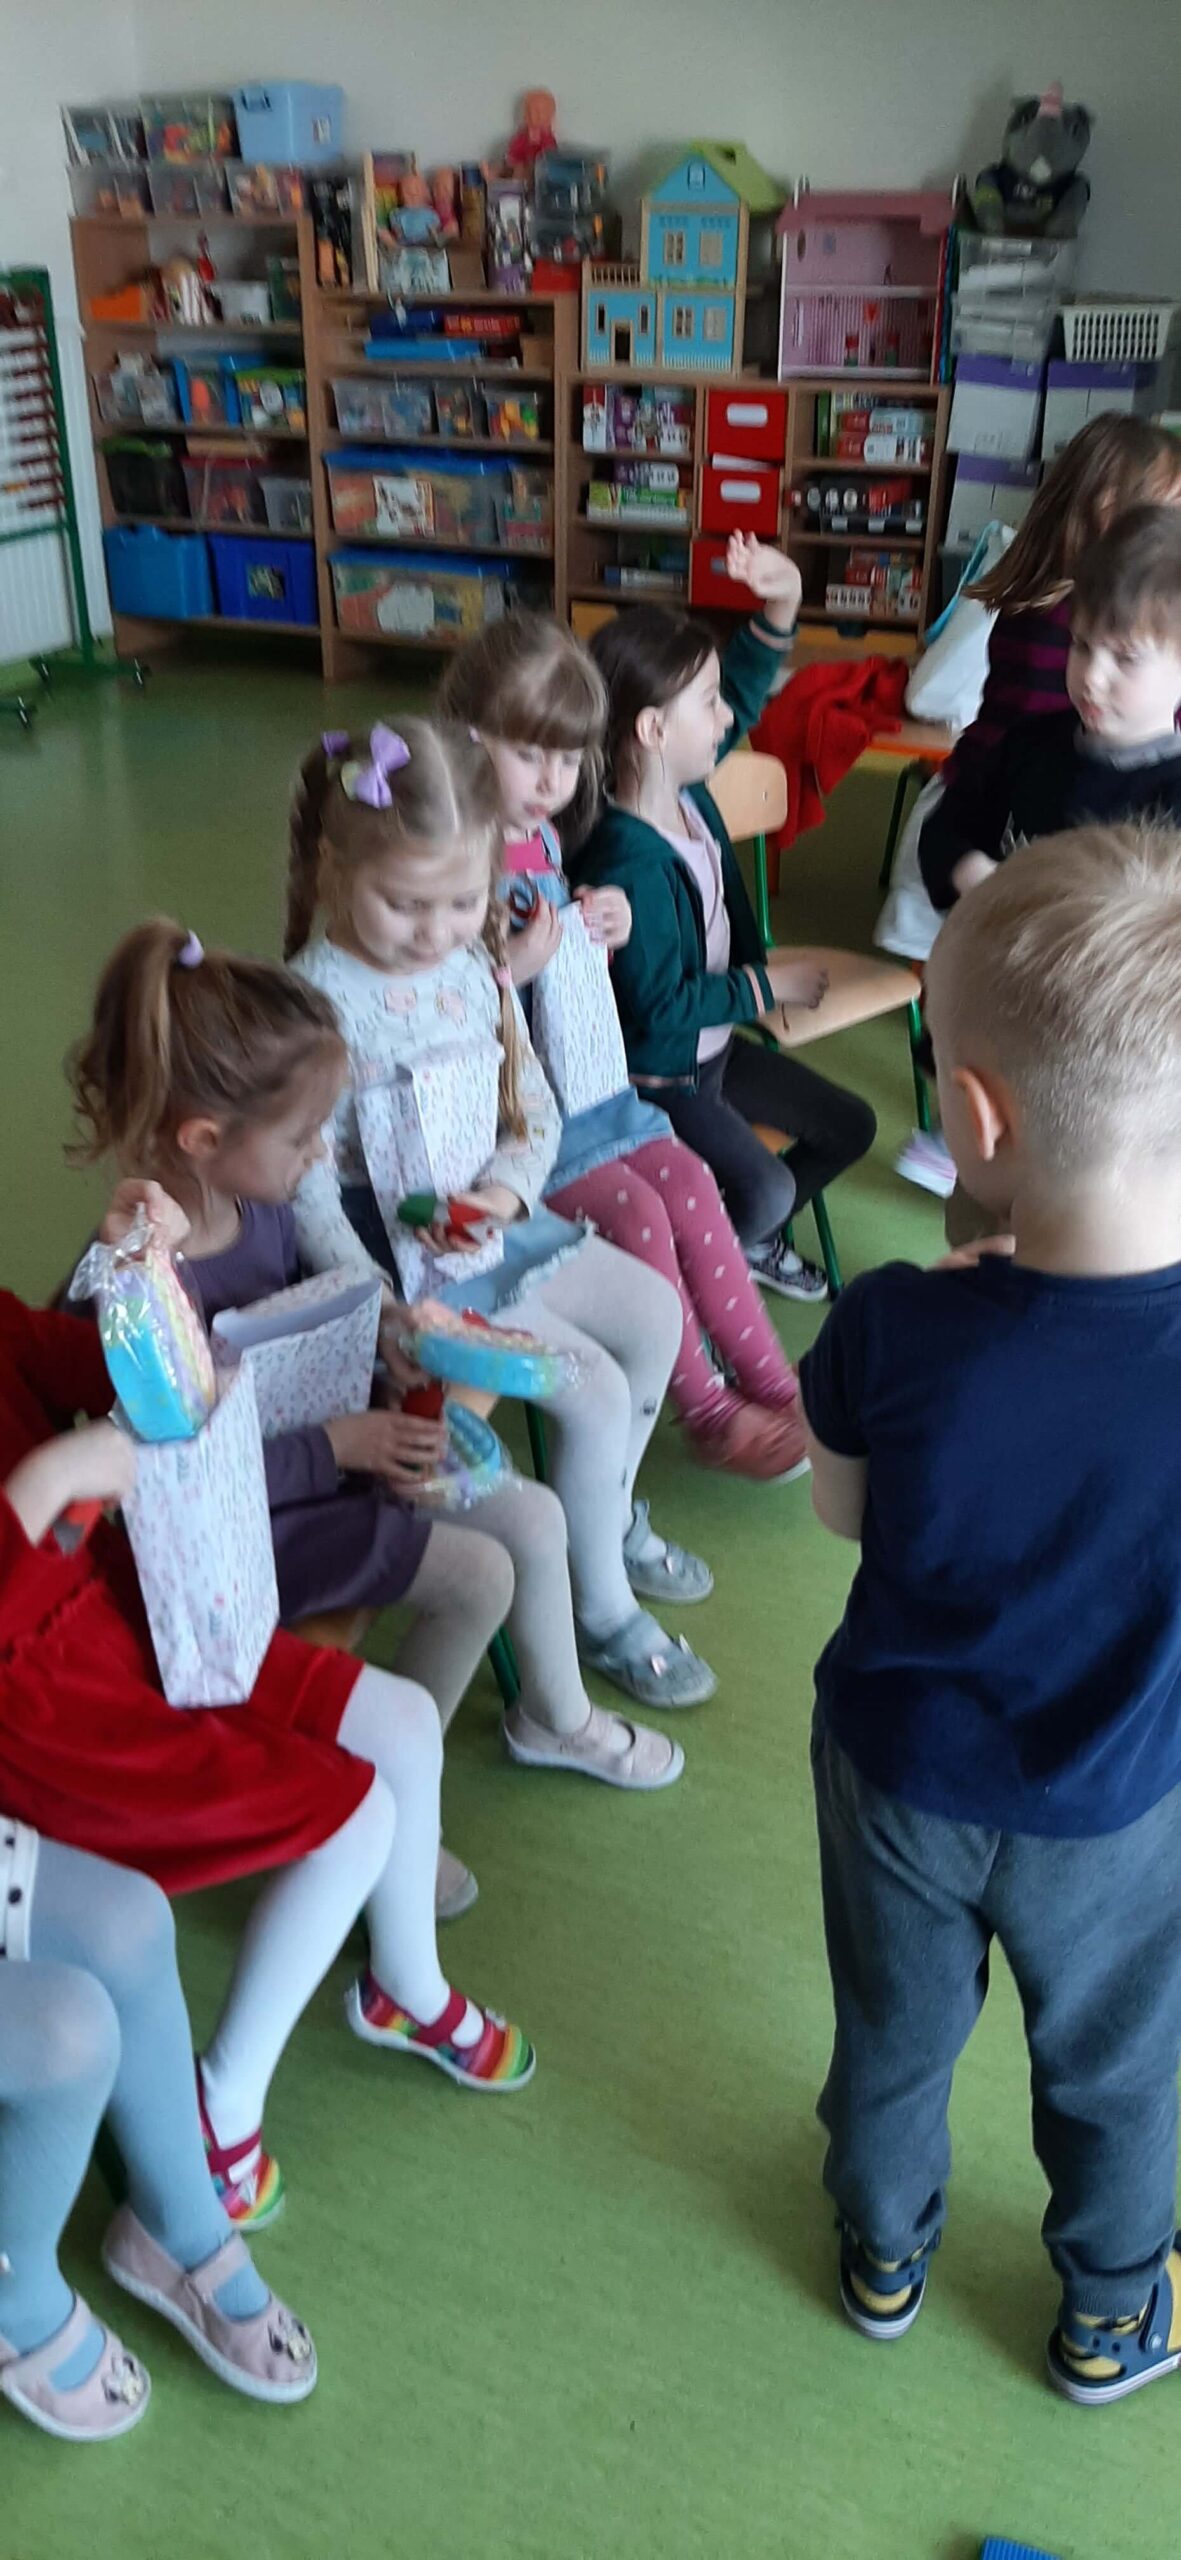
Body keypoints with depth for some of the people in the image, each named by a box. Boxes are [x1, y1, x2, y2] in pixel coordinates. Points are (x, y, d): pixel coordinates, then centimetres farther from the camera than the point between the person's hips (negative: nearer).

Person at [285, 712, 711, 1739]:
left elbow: (537, 1113, 7)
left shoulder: (475, 966, 0)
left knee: (655, 1312, 9)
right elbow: (309, 1198, -21)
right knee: (595, 1390, -13)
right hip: (395, 1258, -8)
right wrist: (392, 1318, -29)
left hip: (492, 1221, 8)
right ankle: (606, 1616, 9)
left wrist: (507, 1190, -14)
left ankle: (609, 1520, 29)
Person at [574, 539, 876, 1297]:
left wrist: (781, 605, -5)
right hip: (656, 1076, -10)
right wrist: (765, 987, -16)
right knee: (765, 1189, -27)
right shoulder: (629, 864, -32)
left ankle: (753, 1237, 33)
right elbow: (659, 1007, -28)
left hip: (713, 1044, 10)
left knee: (849, 1126, 15)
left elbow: (742, 696, 11)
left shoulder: (686, 789, -5)